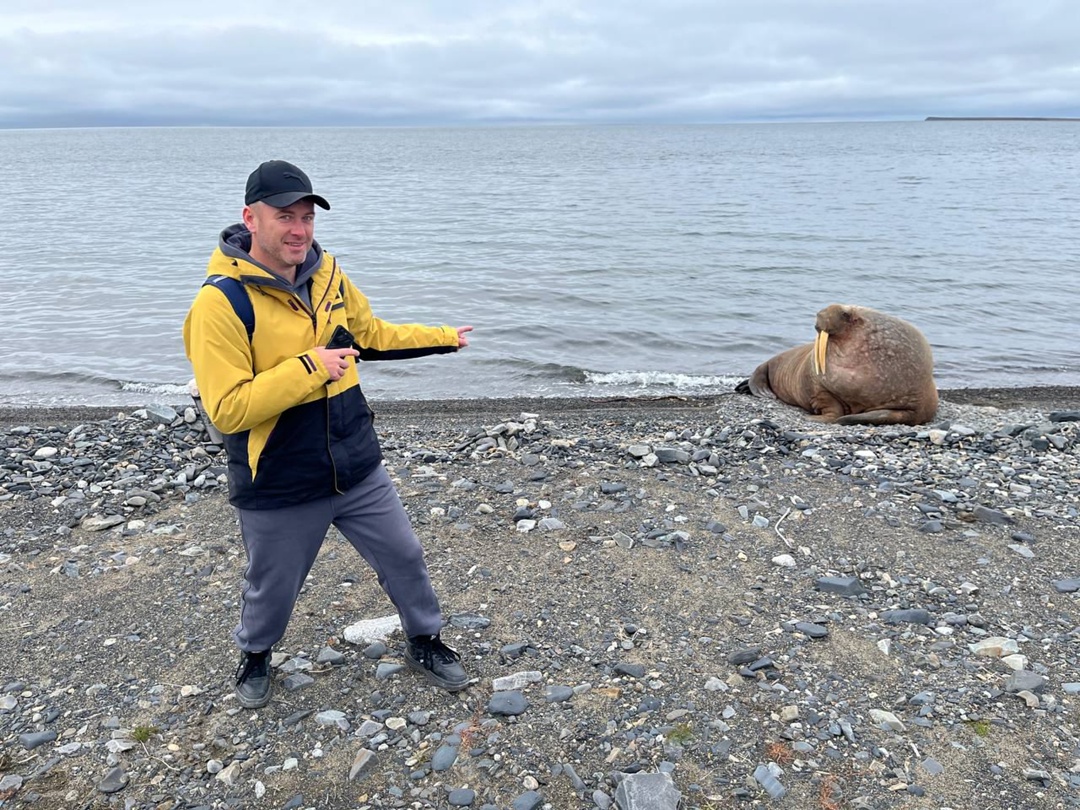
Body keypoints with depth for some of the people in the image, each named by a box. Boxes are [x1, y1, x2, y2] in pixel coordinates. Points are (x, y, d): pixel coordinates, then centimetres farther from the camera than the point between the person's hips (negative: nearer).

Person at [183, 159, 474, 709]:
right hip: (278, 490, -5)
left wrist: (445, 338, 21)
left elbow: (372, 334, 17)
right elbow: (227, 410, -24)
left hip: (359, 469, 5)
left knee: (404, 557, 16)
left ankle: (425, 642, 42)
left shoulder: (327, 275, 0)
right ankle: (255, 654, 51)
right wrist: (308, 368, -26)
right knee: (272, 588, 18)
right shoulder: (220, 303, -20)